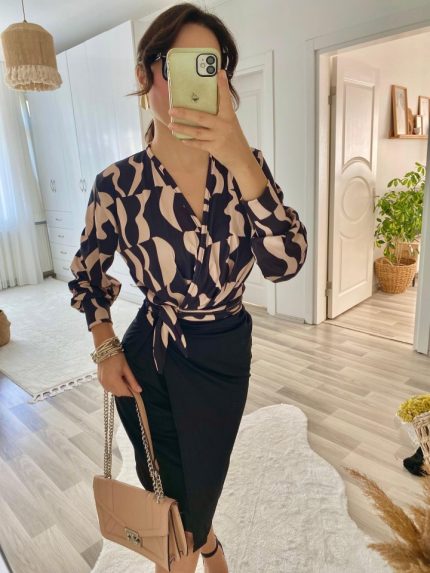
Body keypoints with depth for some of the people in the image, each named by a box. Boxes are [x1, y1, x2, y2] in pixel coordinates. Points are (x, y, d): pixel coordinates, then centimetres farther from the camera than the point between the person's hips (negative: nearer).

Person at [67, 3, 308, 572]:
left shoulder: (246, 165, -10)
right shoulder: (117, 184, -13)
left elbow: (285, 263, -25)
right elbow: (87, 273, 4)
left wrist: (239, 156, -34)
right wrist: (106, 348, -5)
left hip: (224, 358, 1)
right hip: (146, 359, 0)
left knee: (193, 495, 22)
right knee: (160, 488, 23)